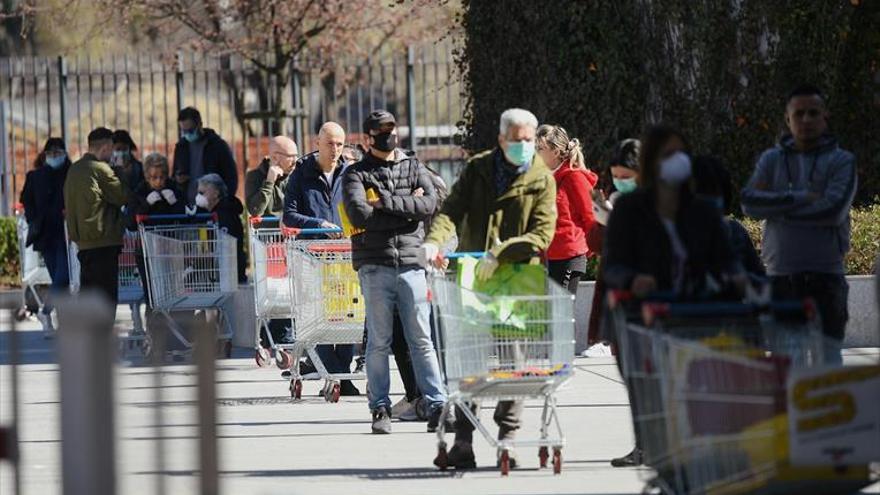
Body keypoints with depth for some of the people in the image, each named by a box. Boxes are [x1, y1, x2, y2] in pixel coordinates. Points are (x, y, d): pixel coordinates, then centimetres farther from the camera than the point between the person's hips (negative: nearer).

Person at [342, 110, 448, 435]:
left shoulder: (414, 167, 14)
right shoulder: (356, 174, 6)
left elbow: (430, 204, -4)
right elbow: (359, 214, -12)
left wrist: (386, 202, -9)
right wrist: (406, 207, -7)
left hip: (411, 264, 2)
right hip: (375, 267, -2)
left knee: (421, 340, 1)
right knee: (379, 341, 1)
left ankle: (436, 404, 0)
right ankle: (380, 408, 5)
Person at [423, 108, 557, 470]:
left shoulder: (542, 180, 3)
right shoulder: (477, 170, 9)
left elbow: (542, 234, -7)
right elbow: (452, 210, -1)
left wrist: (501, 253, -20)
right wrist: (434, 241, -21)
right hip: (473, 277, 1)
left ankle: (508, 437, 7)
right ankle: (463, 439, 3)